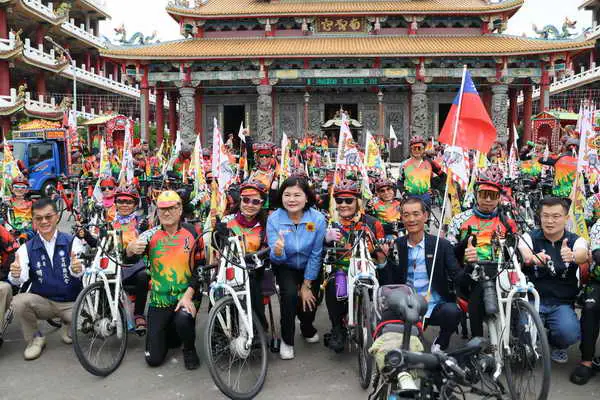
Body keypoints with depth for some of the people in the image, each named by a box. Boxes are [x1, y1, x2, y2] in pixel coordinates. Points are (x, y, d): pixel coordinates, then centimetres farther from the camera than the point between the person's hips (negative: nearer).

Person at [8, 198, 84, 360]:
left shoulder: (72, 242, -6)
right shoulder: (27, 248, 0)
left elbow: (79, 271, -20)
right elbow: (20, 279, -13)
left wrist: (77, 270, -45)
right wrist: (15, 275, -38)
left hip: (70, 304, -1)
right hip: (42, 302, 1)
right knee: (19, 302, -28)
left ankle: (68, 325, 13)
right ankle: (35, 339, 0)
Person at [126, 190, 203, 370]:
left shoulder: (192, 233, -5)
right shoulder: (151, 235, -2)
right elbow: (130, 260, -10)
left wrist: (188, 295, -17)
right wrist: (130, 250, -34)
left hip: (185, 297, -2)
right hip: (159, 300, 2)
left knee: (183, 320, -36)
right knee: (154, 359, 2)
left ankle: (189, 350, -2)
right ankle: (171, 333, 36)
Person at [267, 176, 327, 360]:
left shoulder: (318, 219, -22)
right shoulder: (274, 219, -21)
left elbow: (315, 255, -15)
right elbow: (277, 260, -21)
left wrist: (306, 286, -14)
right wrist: (277, 252, -45)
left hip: (310, 268, 1)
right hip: (286, 267, -1)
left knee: (309, 301, -10)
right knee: (290, 293, -26)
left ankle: (308, 329, 29)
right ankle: (287, 341, -2)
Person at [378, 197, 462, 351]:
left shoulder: (442, 245, 1)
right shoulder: (396, 246, 5)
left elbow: (457, 278, -5)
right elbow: (388, 285, 2)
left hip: (435, 307, -1)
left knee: (452, 311, -32)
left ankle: (441, 343, 2)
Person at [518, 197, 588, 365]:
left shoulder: (575, 241, 0)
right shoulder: (530, 238, -1)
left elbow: (583, 255, -24)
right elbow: (524, 254, -24)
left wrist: (573, 256, -50)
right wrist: (532, 259, -49)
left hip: (562, 304, 1)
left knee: (569, 333, -27)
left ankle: (558, 346, 12)